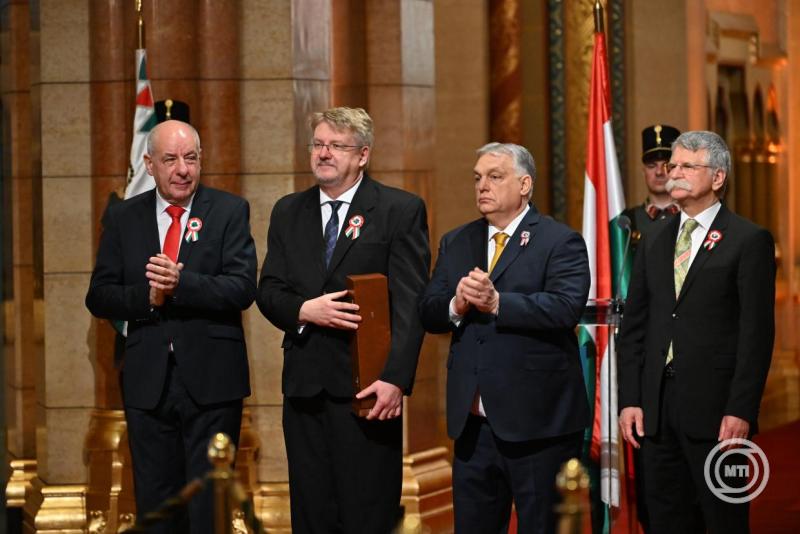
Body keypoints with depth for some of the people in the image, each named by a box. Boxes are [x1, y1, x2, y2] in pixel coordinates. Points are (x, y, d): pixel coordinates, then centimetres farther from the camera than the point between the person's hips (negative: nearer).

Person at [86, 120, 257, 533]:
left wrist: (181, 283, -25)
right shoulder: (122, 218, 8)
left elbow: (243, 289, -11)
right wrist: (146, 297, -15)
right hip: (147, 383, 2)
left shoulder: (230, 212, 1)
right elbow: (99, 297, 4)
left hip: (211, 382, -2)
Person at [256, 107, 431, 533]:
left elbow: (409, 304, -8)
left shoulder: (401, 210, -1)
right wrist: (303, 310, -12)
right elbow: (268, 292, 11)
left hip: (367, 385, -4)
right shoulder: (288, 212, 14)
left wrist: (395, 378, -17)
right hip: (305, 383, 4)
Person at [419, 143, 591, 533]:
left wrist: (497, 302, -23)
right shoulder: (455, 243, 15)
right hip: (473, 422, 6)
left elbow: (567, 307, -19)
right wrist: (456, 305, -13)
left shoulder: (560, 242, -4)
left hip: (538, 421, -5)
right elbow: (428, 314, 9)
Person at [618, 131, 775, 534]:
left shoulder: (749, 240, -3)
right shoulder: (654, 242, 14)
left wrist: (741, 410, -14)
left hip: (714, 410, -5)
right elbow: (634, 327, 13)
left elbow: (757, 333, -8)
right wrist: (630, 400, 4)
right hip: (657, 409, 6)